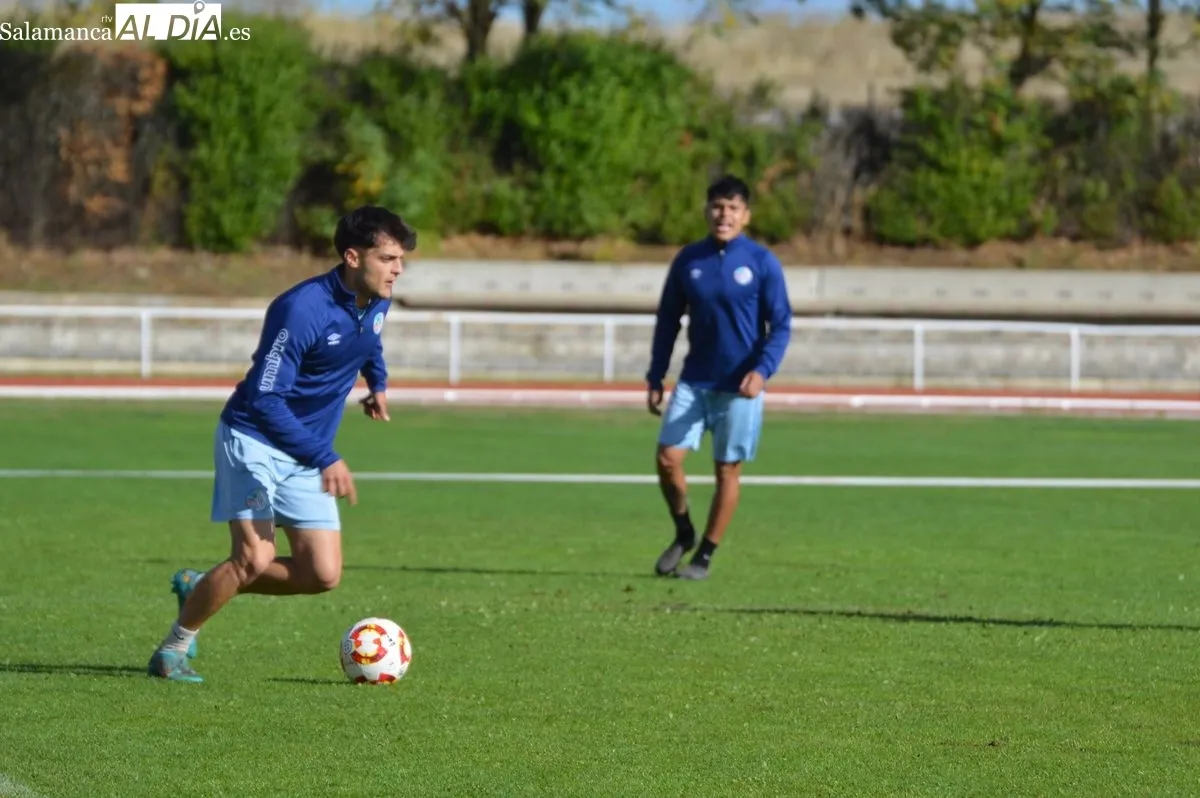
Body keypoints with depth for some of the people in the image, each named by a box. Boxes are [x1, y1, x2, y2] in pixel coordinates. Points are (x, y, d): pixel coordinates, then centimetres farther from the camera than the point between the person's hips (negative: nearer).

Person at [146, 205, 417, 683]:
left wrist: (378, 384, 15)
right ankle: (173, 650, 0)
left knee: (323, 575, -2)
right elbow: (265, 400, -25)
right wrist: (325, 459, -28)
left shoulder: (377, 304, 0)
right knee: (255, 559, -20)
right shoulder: (302, 309, -25)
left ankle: (200, 589, 18)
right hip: (255, 441, -7)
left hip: (308, 456, 7)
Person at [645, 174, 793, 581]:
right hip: (694, 381, 3)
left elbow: (781, 325, -6)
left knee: (727, 470, 2)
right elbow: (668, 320, 10)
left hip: (739, 387, -3)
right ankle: (683, 534, 18)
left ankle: (705, 556, 14)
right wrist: (655, 378, 6)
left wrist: (762, 370, -21)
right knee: (668, 458, -6)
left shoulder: (762, 262, -7)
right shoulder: (688, 260, 2)